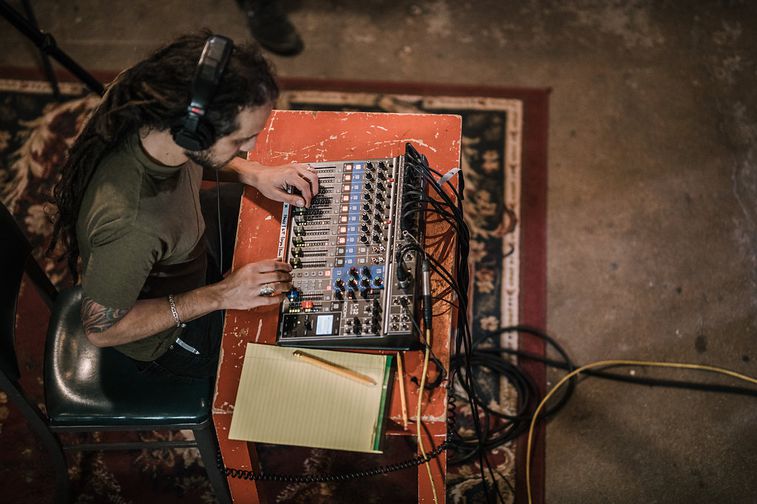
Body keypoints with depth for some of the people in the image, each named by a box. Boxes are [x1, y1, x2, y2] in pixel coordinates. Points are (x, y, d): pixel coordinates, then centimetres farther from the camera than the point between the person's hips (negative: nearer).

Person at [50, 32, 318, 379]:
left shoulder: (153, 120, -26)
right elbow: (99, 329, -28)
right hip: (167, 333, -6)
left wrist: (254, 174, -12)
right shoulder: (130, 226, -46)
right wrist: (218, 296, -28)